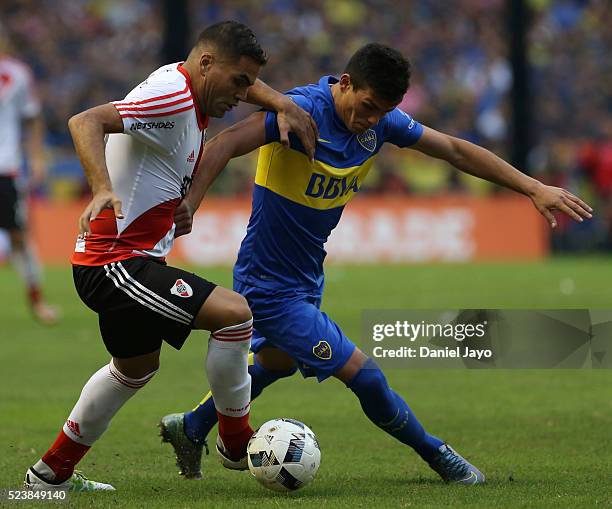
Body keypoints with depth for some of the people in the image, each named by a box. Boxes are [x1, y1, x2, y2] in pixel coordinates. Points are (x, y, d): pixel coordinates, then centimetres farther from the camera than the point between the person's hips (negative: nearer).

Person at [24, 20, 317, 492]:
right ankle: (236, 443, -2)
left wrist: (282, 104, 12)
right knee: (235, 312, -20)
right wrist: (104, 190, -48)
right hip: (115, 263, -11)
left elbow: (243, 82, 31)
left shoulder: (190, 87, 9)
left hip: (135, 258, 11)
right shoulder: (170, 95, -21)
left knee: (138, 367, 29)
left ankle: (52, 471, 39)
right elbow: (85, 122, -34)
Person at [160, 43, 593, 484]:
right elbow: (227, 144, -39)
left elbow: (453, 150, 3)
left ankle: (191, 429, 49)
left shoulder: (379, 118, -5)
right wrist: (189, 203, -55)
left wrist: (534, 188, 0)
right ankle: (437, 456, 14)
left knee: (278, 362, 32)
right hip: (271, 285, -9)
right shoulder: (303, 110, -28)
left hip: (306, 277, 9)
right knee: (363, 375, -7)